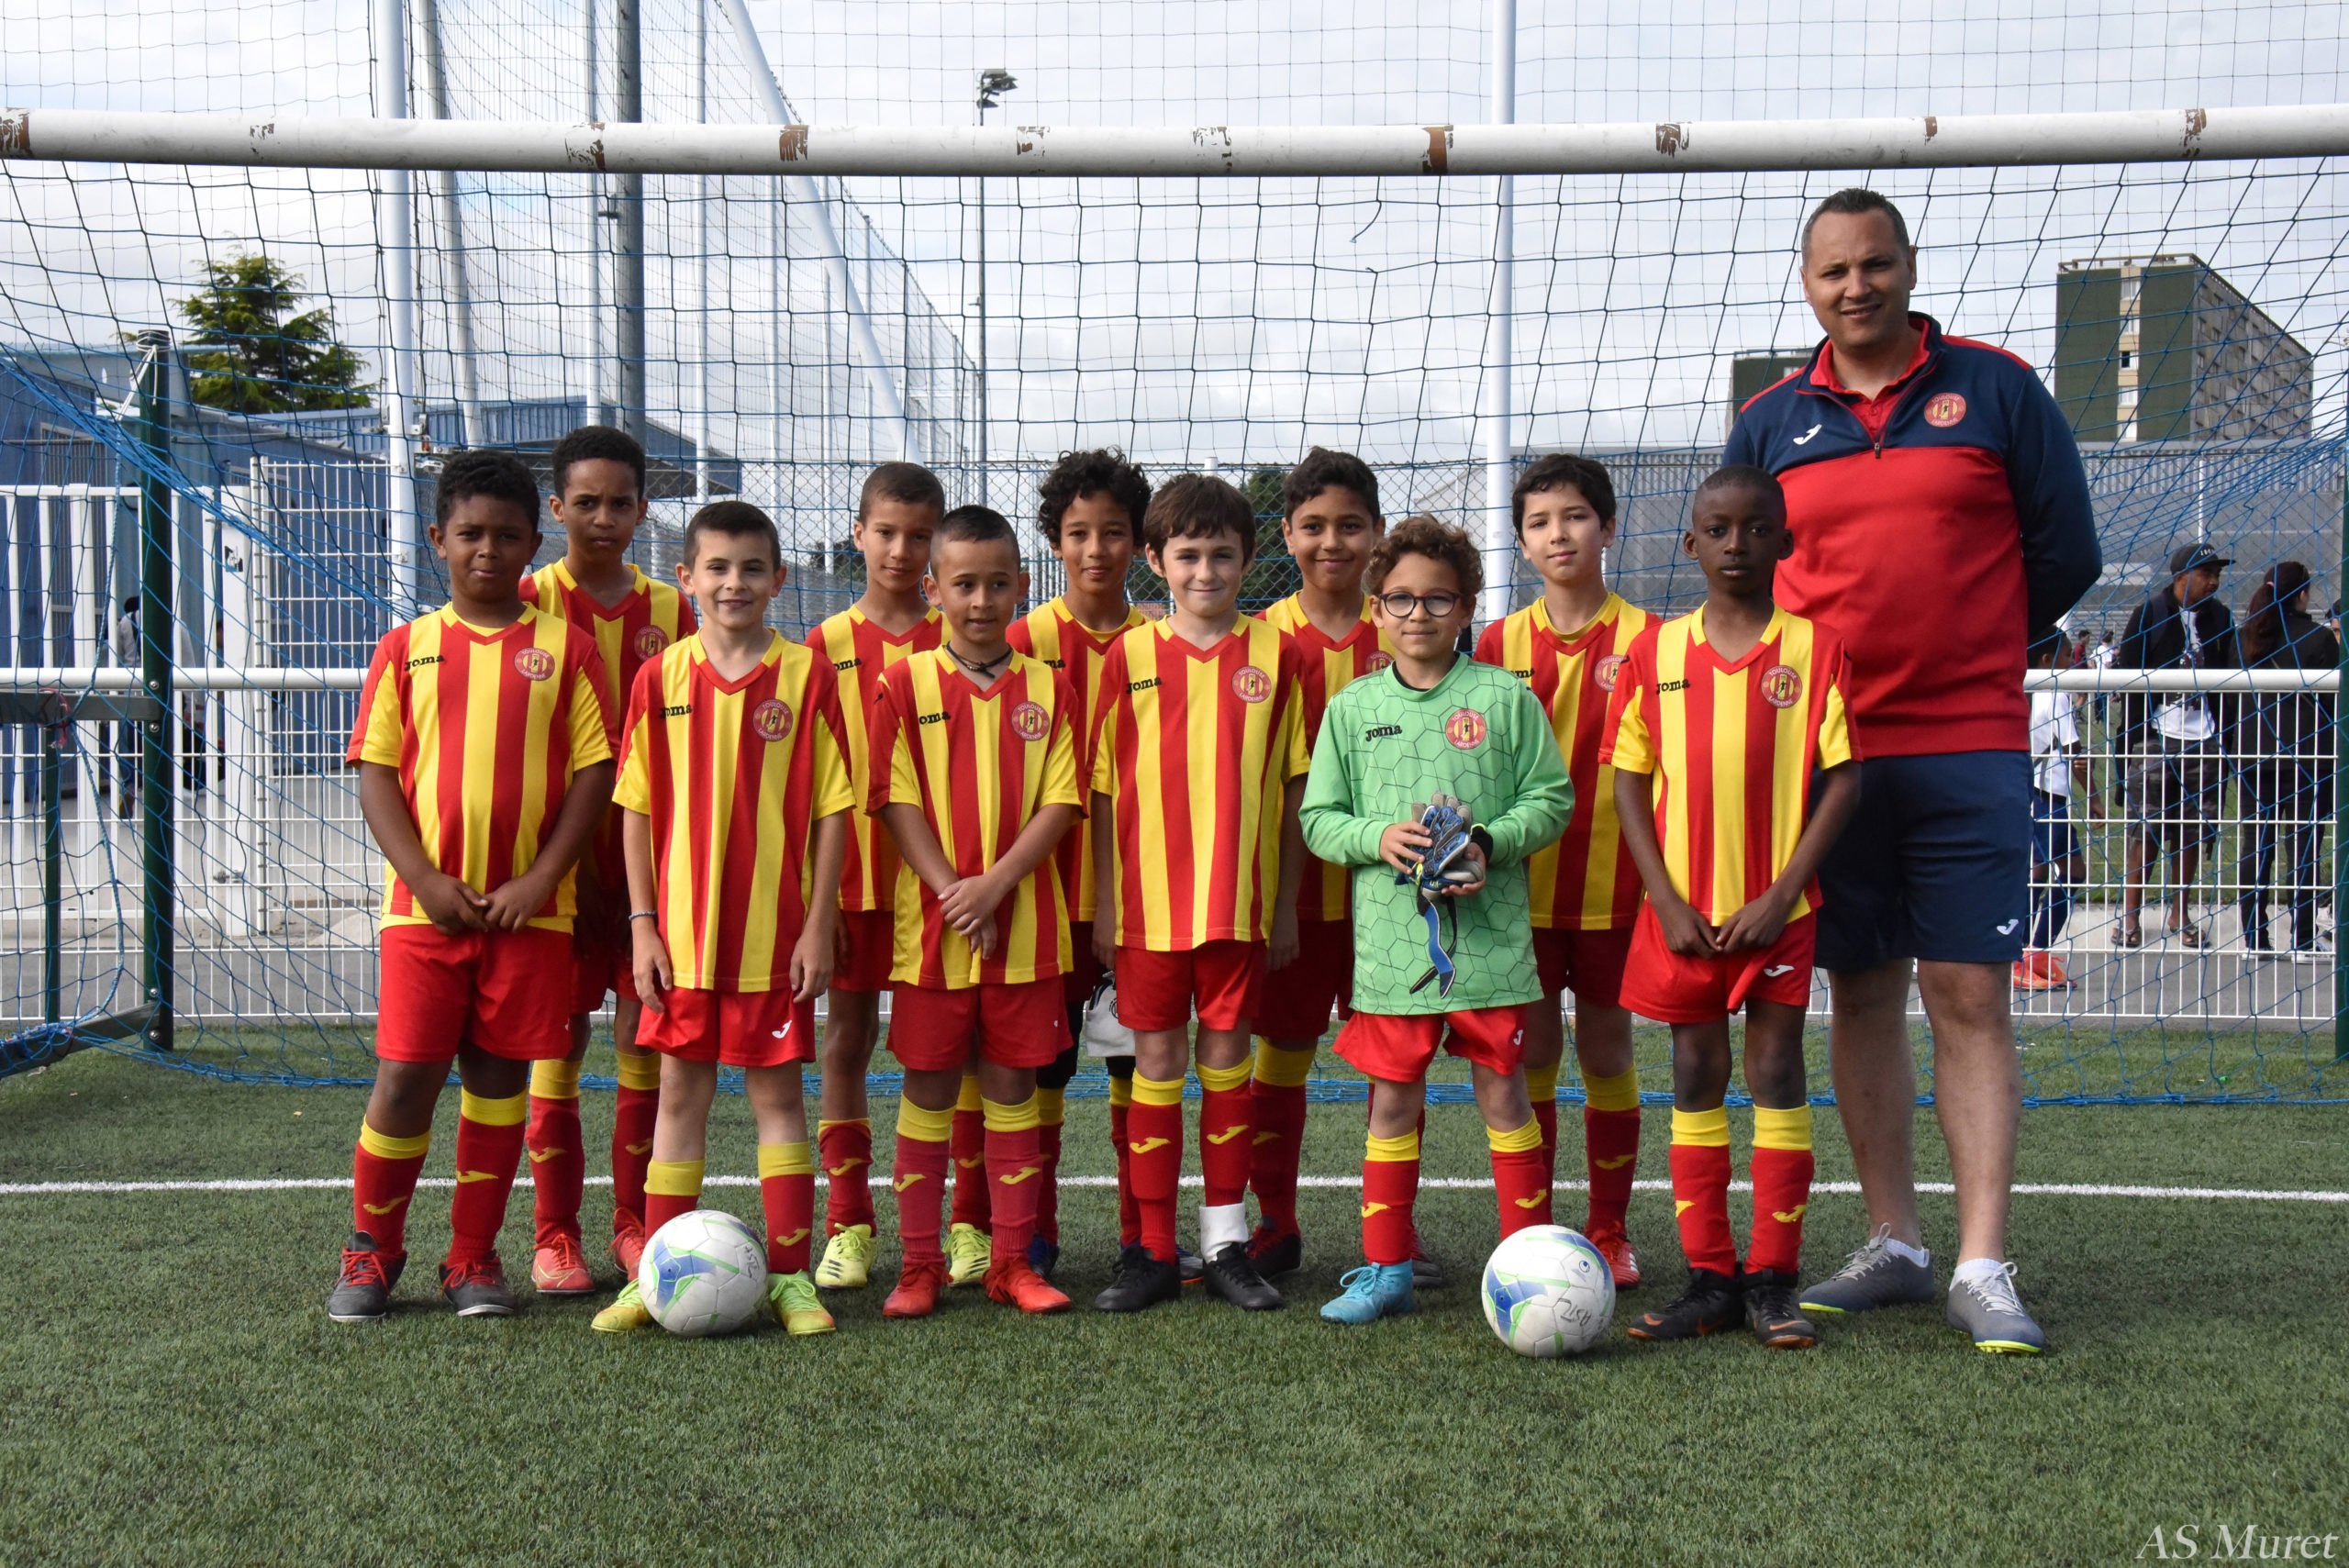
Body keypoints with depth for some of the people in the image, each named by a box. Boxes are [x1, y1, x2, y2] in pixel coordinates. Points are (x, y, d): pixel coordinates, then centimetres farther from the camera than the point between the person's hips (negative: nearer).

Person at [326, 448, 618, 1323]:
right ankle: (371, 1250, 19)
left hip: (529, 907, 0)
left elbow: (594, 772, 0)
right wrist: (426, 880, -9)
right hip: (425, 903, 0)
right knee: (403, 1077, -1)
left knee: (498, 1078, 6)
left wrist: (539, 879, -9)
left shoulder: (564, 647, 3)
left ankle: (474, 1258, 19)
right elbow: (375, 774, 2)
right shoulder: (407, 648, 6)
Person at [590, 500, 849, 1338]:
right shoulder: (659, 678, 1)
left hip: (774, 928, -2)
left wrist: (818, 923, -6)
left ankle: (790, 1276, 13)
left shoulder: (807, 676, -4)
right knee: (680, 1092, 10)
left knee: (777, 1092, 5)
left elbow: (832, 806, -3)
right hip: (682, 928, 2)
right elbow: (638, 806, 4)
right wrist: (643, 921, -1)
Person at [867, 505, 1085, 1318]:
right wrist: (952, 892, -14)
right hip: (931, 922, -1)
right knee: (928, 1087, 5)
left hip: (1025, 922, 1)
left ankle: (1011, 1261, 17)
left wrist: (993, 885, -13)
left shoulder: (1048, 687, 4)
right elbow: (897, 801, -4)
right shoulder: (905, 683, 1)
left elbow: (1060, 803, -2)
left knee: (1012, 1084, 8)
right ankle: (919, 1264, 15)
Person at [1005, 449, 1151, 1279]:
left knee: (1139, 1062, 8)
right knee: (1040, 1064, 4)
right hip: (1051, 887, -2)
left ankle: (1143, 1233, 19)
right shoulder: (1027, 639, -1)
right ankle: (1033, 1236, 16)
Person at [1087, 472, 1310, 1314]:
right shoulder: (1128, 655, 2)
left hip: (1241, 898, 0)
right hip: (1150, 896, 0)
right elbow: (1105, 790, 4)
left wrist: (1287, 903, 2)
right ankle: (1154, 1251, 13)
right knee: (1156, 1061, 5)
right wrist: (1104, 904, 1)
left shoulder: (1274, 653, 2)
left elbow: (1293, 784, 5)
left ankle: (1226, 1240, 18)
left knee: (1227, 1055, 8)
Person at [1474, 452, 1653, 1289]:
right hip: (1521, 882, 1)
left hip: (1611, 882, -1)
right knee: (1529, 1053, 5)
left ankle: (1609, 1229, 19)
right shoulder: (1501, 642, 5)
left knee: (1606, 1049, 7)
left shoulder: (1643, 638, -2)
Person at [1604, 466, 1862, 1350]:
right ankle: (1710, 1279, 16)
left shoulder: (1814, 647, -3)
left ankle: (1772, 1281, 12)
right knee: (1695, 1083, 7)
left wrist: (1780, 896, -12)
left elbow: (1844, 779, -4)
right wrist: (1666, 902, -7)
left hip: (1777, 910, -2)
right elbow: (1629, 781, 3)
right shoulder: (1656, 650, 2)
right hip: (1685, 912, 2)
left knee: (1777, 1078, 3)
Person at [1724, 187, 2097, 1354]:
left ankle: (1983, 1266, 0)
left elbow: (2065, 553, 6)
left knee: (1970, 998, -5)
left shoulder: (1995, 387, 3)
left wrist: (1966, 649, 7)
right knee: (1863, 996, 7)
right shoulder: (1771, 423, 9)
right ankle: (1894, 1247, 18)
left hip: (1971, 748, -2)